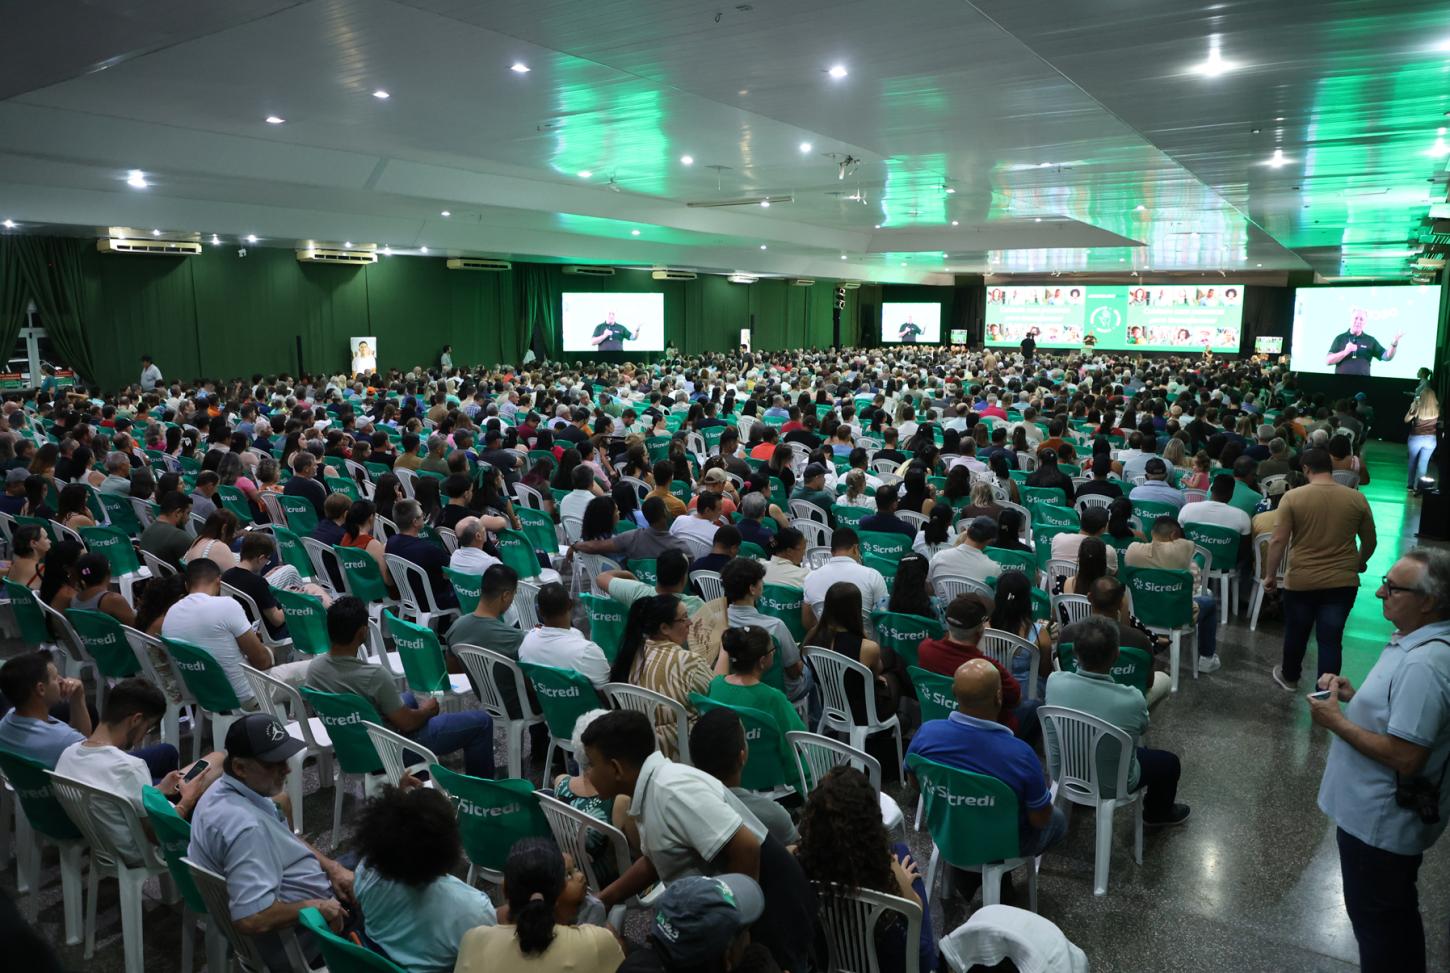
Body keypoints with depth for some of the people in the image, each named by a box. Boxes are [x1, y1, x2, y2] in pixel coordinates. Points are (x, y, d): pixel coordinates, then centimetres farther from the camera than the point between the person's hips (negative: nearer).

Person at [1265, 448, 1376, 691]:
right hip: (1342, 581, 1)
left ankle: (1289, 677, 37)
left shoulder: (1292, 497, -10)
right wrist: (1359, 563, 26)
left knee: (1296, 633, 18)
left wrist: (1270, 575, -3)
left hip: (1301, 581, -1)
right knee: (1331, 639, 6)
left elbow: (1278, 540, -12)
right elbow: (1370, 541, 7)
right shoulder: (1356, 498, -2)